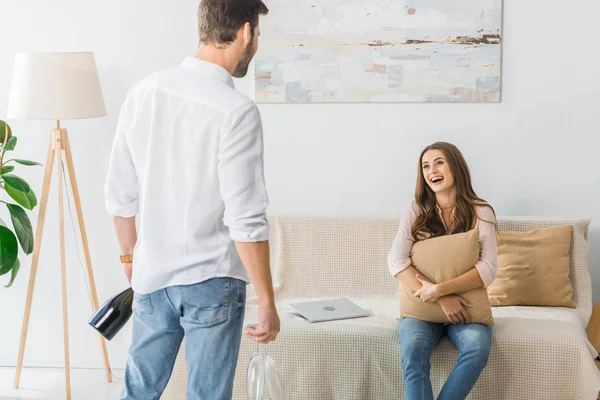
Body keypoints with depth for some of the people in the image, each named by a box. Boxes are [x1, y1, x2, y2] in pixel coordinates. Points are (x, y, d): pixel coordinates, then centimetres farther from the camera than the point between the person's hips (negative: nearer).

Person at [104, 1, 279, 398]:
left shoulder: (144, 93, -1)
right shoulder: (236, 111, -18)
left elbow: (120, 195, 6)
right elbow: (245, 221, -19)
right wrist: (267, 301, -11)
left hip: (151, 275, 6)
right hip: (211, 280, -5)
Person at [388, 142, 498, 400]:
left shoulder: (480, 213, 0)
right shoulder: (416, 211, 3)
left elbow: (488, 269, -11)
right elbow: (397, 262, -9)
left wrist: (441, 289, -25)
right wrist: (442, 300, -21)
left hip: (464, 306, 0)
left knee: (477, 347, -32)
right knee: (413, 350, -32)